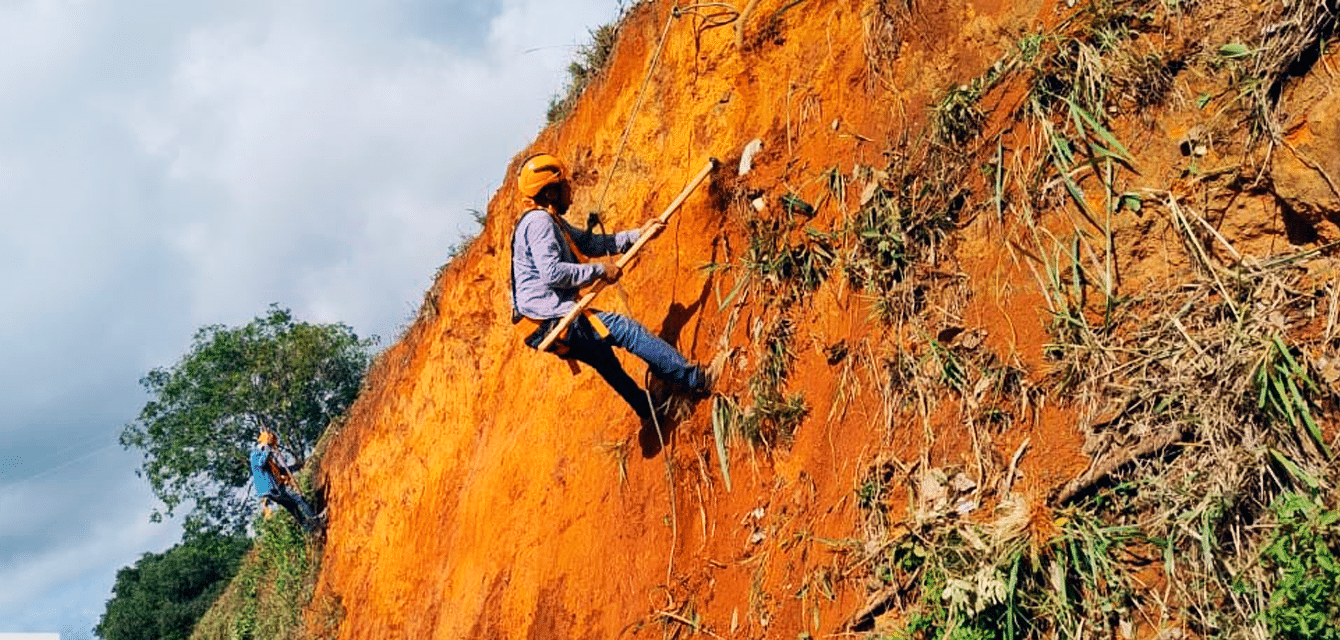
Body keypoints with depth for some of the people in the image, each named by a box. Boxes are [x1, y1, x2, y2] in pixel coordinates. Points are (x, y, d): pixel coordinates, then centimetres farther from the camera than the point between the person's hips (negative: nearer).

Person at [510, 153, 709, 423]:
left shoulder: (551, 222, 19)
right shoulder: (538, 221, -14)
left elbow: (590, 242, 19)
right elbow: (551, 272, -26)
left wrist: (638, 234, 12)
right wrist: (600, 271, -18)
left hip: (549, 326, 12)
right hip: (551, 320, -12)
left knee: (603, 356, 29)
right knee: (628, 330, -13)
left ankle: (649, 411, 48)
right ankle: (695, 380, -10)